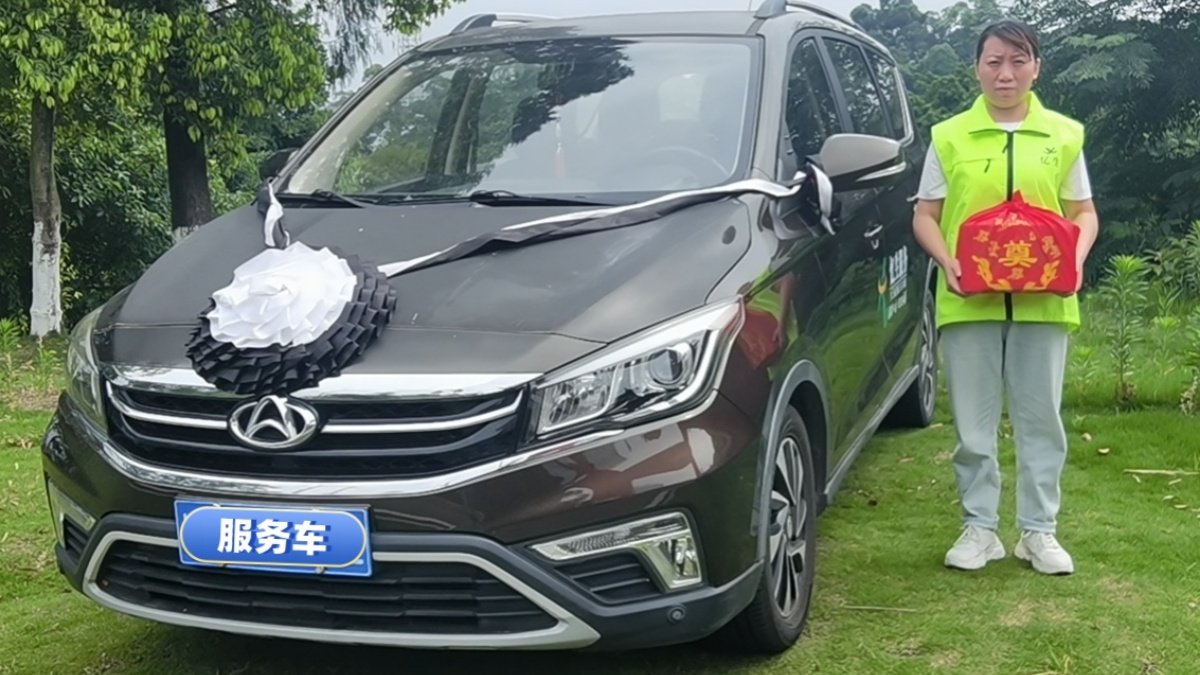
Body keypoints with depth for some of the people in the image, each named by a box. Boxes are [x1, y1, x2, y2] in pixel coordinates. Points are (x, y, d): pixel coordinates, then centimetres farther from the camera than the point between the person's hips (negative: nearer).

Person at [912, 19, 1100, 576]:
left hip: (1043, 301, 1)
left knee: (1041, 420, 6)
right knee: (973, 424, 5)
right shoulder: (949, 137, 5)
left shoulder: (1064, 135, 8)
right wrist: (946, 261, -11)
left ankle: (1038, 531, 18)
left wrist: (1076, 259, -8)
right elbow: (925, 216, 7)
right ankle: (980, 529, 17)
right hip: (968, 301, -1)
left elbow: (1083, 213, 12)